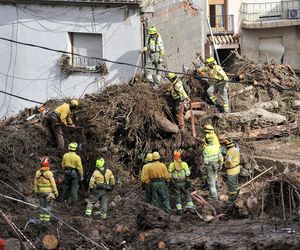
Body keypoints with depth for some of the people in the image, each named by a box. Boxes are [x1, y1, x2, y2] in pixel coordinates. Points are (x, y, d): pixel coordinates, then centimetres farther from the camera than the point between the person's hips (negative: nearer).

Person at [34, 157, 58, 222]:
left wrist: (36, 192, 15)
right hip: (49, 192, -4)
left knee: (42, 206, 12)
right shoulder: (49, 173, -16)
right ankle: (46, 220, 1)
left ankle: (41, 219, 11)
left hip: (41, 192, 4)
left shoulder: (37, 173, -3)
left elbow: (36, 183, 4)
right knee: (47, 207, 3)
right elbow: (53, 184, -12)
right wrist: (56, 192, -2)